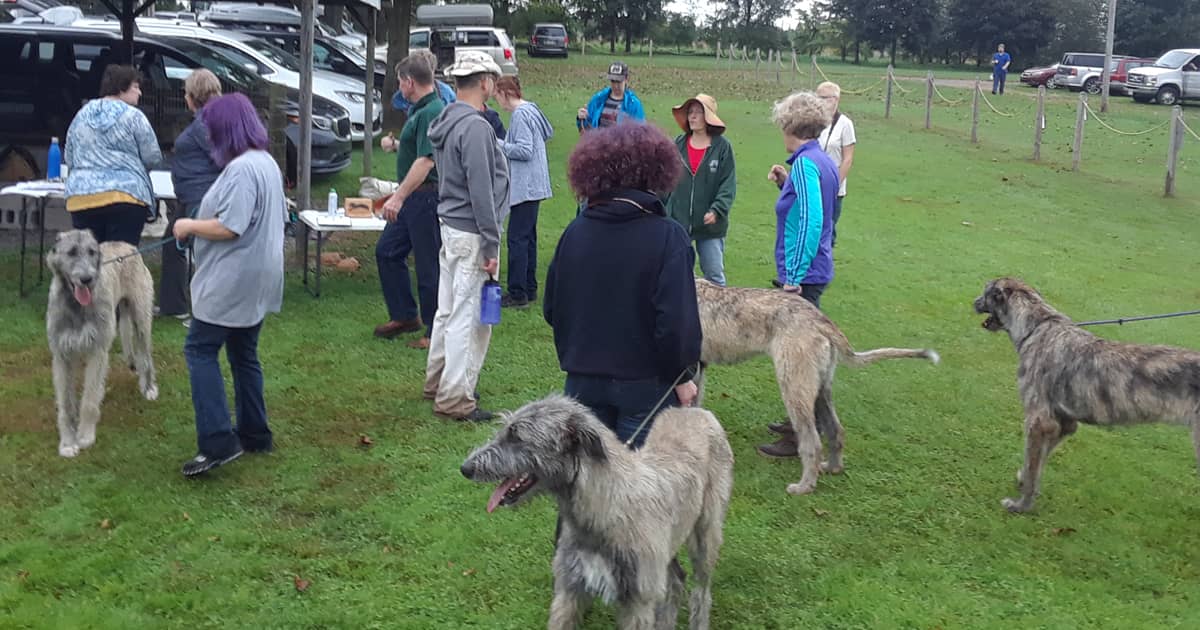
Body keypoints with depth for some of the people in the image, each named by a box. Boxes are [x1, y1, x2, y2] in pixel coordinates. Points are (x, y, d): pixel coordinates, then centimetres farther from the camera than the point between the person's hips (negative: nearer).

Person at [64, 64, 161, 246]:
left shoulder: (81, 115, 14)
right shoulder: (133, 116, -3)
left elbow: (69, 159, 18)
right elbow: (153, 158, -3)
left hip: (79, 198, 5)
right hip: (124, 196, -5)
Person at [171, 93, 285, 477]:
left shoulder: (241, 169, -19)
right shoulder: (267, 162, 13)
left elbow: (229, 227, -25)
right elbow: (278, 216, 23)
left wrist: (189, 226, -9)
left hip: (233, 282, -10)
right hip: (256, 281, 10)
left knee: (201, 351, -6)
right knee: (244, 355, 16)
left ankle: (218, 442, -11)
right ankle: (255, 435, 22)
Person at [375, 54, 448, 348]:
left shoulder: (432, 112, -19)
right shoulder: (419, 111, 14)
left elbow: (426, 160, -27)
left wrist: (399, 197, -30)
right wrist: (397, 145, 36)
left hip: (427, 196, -11)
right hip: (412, 198, 11)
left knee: (429, 266, -2)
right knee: (387, 252, 16)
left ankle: (436, 332, 9)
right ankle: (404, 316, 28)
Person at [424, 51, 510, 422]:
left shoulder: (446, 123, 12)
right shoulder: (476, 127, -18)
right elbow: (481, 192, -20)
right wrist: (491, 246, -17)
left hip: (450, 226, 10)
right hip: (471, 234, -10)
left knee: (448, 311, 18)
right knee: (469, 317, -3)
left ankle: (438, 382, 29)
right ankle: (455, 399, 3)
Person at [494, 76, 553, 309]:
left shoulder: (520, 115, -16)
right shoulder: (531, 109, 13)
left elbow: (524, 151, -21)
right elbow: (548, 133, 23)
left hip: (525, 187, -11)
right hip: (532, 185, 11)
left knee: (517, 239, -8)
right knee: (528, 237, 15)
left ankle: (518, 294, -7)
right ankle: (530, 289, 22)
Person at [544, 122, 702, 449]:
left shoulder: (574, 232, 0)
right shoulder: (667, 237, -14)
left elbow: (552, 309, 7)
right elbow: (676, 320, -18)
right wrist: (682, 376, -5)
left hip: (584, 381, 4)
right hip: (645, 384, -4)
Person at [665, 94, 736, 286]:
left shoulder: (722, 146, -5)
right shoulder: (678, 144, 3)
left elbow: (729, 183, -7)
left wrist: (717, 210, -19)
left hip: (709, 225, -3)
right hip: (678, 221, 3)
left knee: (714, 275, 6)